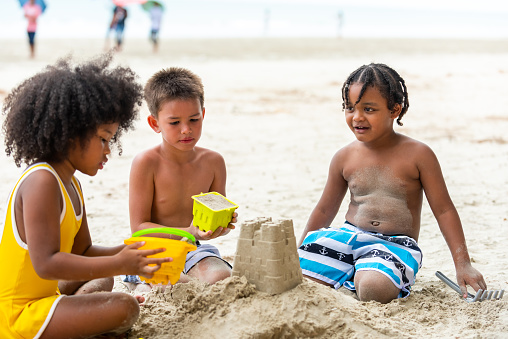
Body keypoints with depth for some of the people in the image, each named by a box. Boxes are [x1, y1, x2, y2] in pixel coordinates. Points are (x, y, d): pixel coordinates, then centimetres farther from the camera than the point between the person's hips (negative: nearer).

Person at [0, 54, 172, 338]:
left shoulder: (70, 184, 12)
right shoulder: (41, 182, -21)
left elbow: (82, 251, 16)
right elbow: (46, 263, -28)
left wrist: (129, 252, 1)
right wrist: (118, 264, -30)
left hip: (39, 295, 11)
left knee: (103, 280, 35)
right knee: (124, 309, -22)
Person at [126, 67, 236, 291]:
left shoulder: (213, 162, 2)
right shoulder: (146, 163, -12)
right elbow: (139, 227, -13)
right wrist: (190, 232, -26)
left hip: (192, 250, 5)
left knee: (221, 276, -27)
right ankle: (142, 289, -4)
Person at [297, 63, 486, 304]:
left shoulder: (417, 155, -4)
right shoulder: (345, 158, 6)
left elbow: (444, 210, 0)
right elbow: (325, 210, 18)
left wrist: (463, 263, -5)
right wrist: (299, 252, 22)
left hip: (396, 245, -3)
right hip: (348, 236, 4)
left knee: (373, 289, -36)